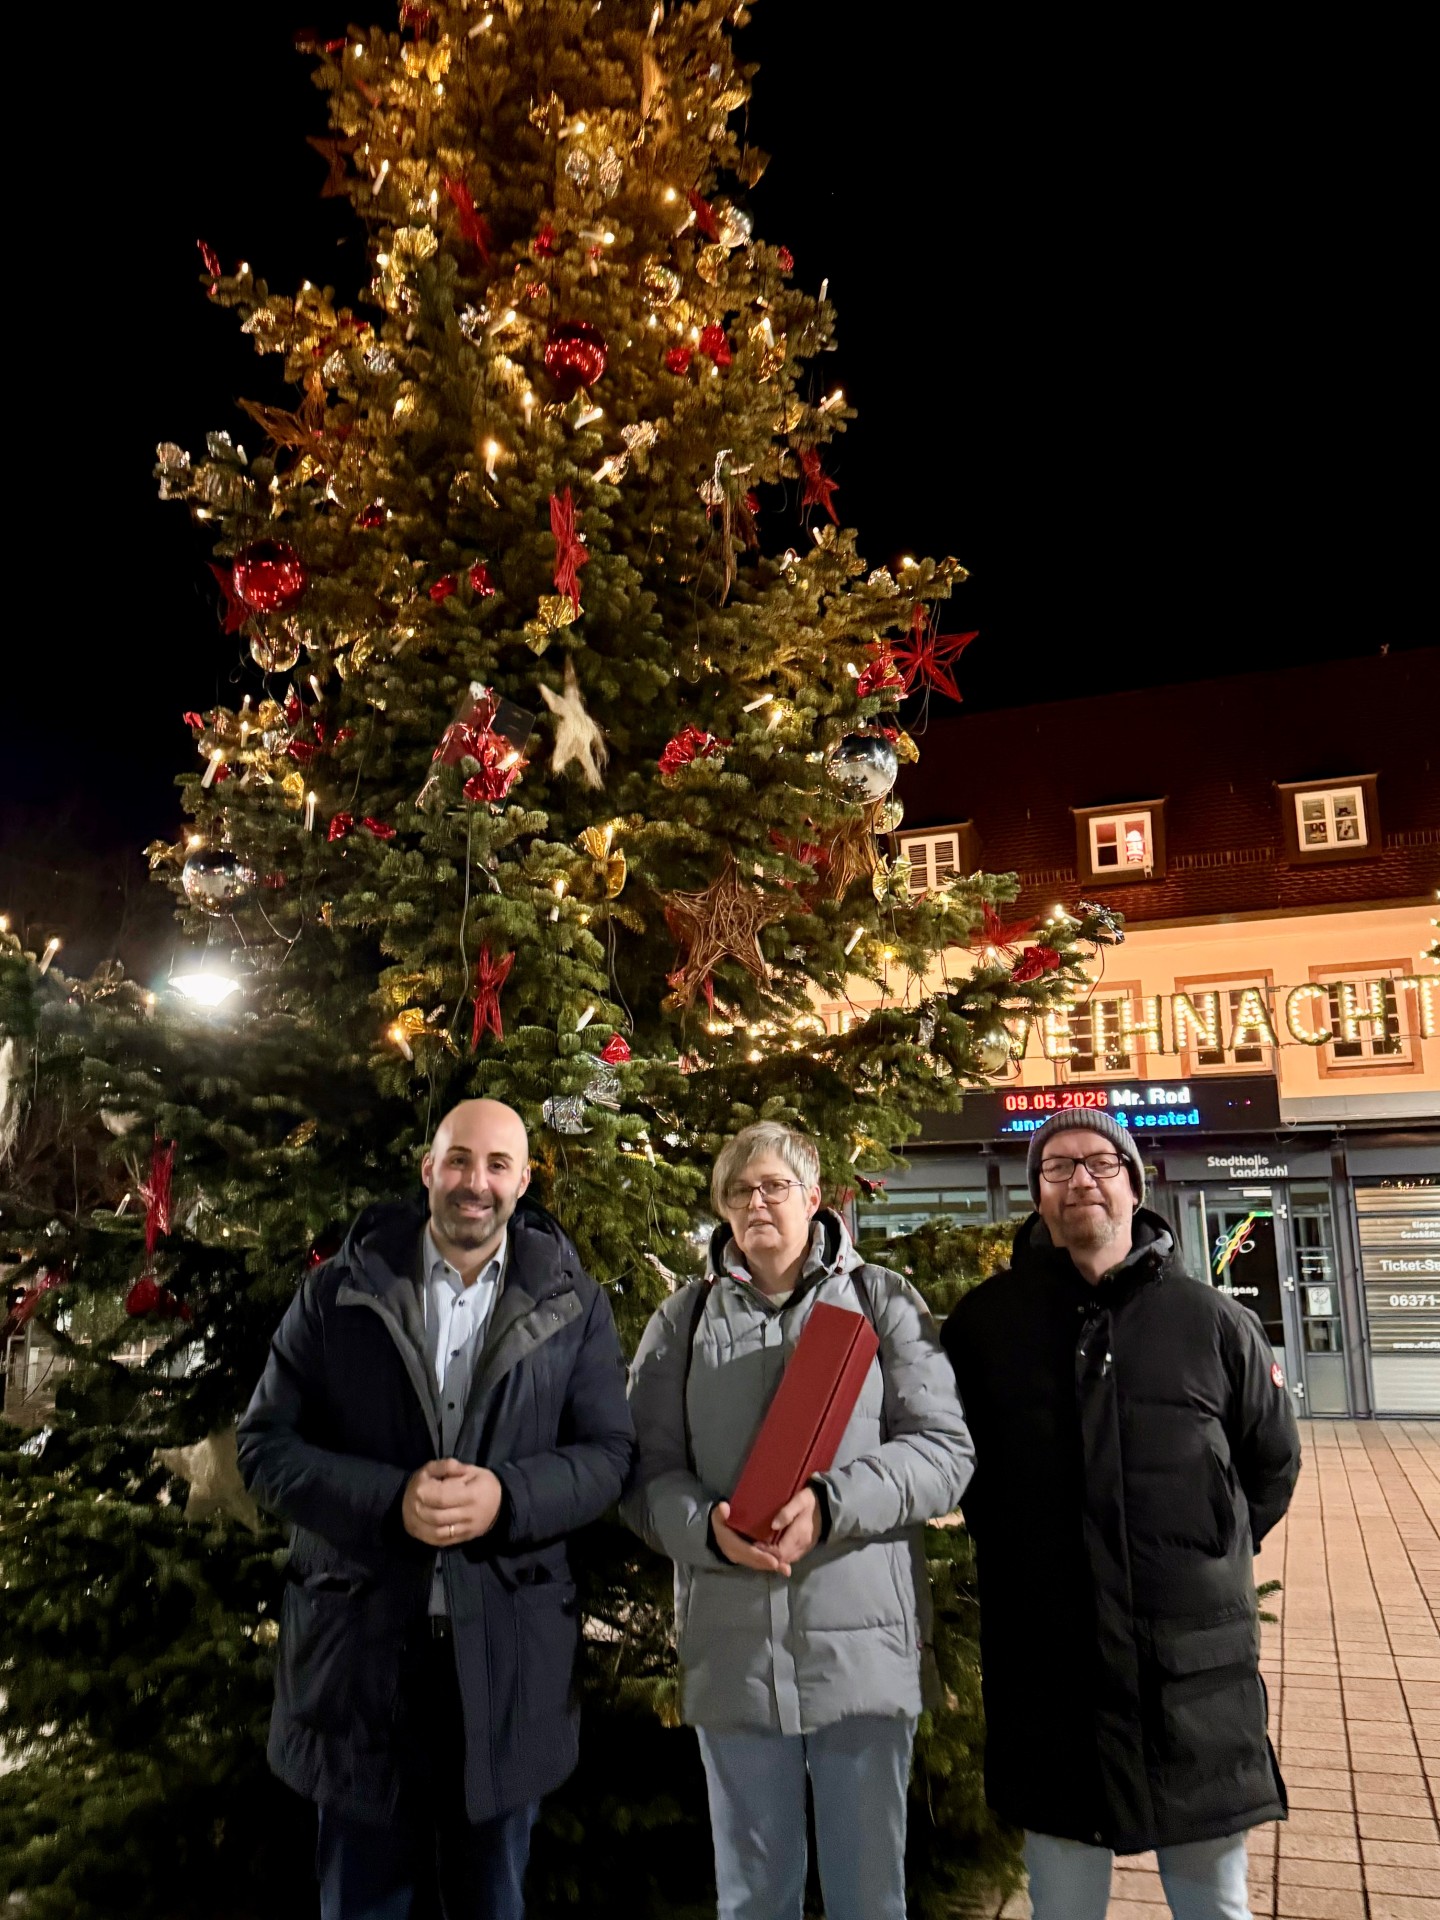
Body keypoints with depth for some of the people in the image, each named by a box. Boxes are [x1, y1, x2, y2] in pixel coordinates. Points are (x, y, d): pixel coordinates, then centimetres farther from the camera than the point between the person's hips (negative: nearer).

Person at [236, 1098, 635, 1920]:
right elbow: (266, 1443, -4)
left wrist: (507, 1497, -20)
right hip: (363, 1638, 0)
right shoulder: (338, 1290, -2)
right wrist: (390, 1500, -19)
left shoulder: (573, 1302, -1)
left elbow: (610, 1453, -2)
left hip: (507, 1645, 1)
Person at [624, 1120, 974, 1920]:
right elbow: (648, 1471, 3)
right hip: (732, 1649, 2)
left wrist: (830, 1505, -20)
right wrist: (707, 1526, -17)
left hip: (864, 1644, -1)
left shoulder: (885, 1300, 1)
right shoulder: (684, 1319, 7)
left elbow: (945, 1450, -6)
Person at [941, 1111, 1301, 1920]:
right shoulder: (985, 1320, -2)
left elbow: (1273, 1462, 10)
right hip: (1043, 1666, 0)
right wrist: (1015, 1548, 6)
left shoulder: (1214, 1322, -2)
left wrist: (1208, 1559, 8)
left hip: (1197, 1669, 0)